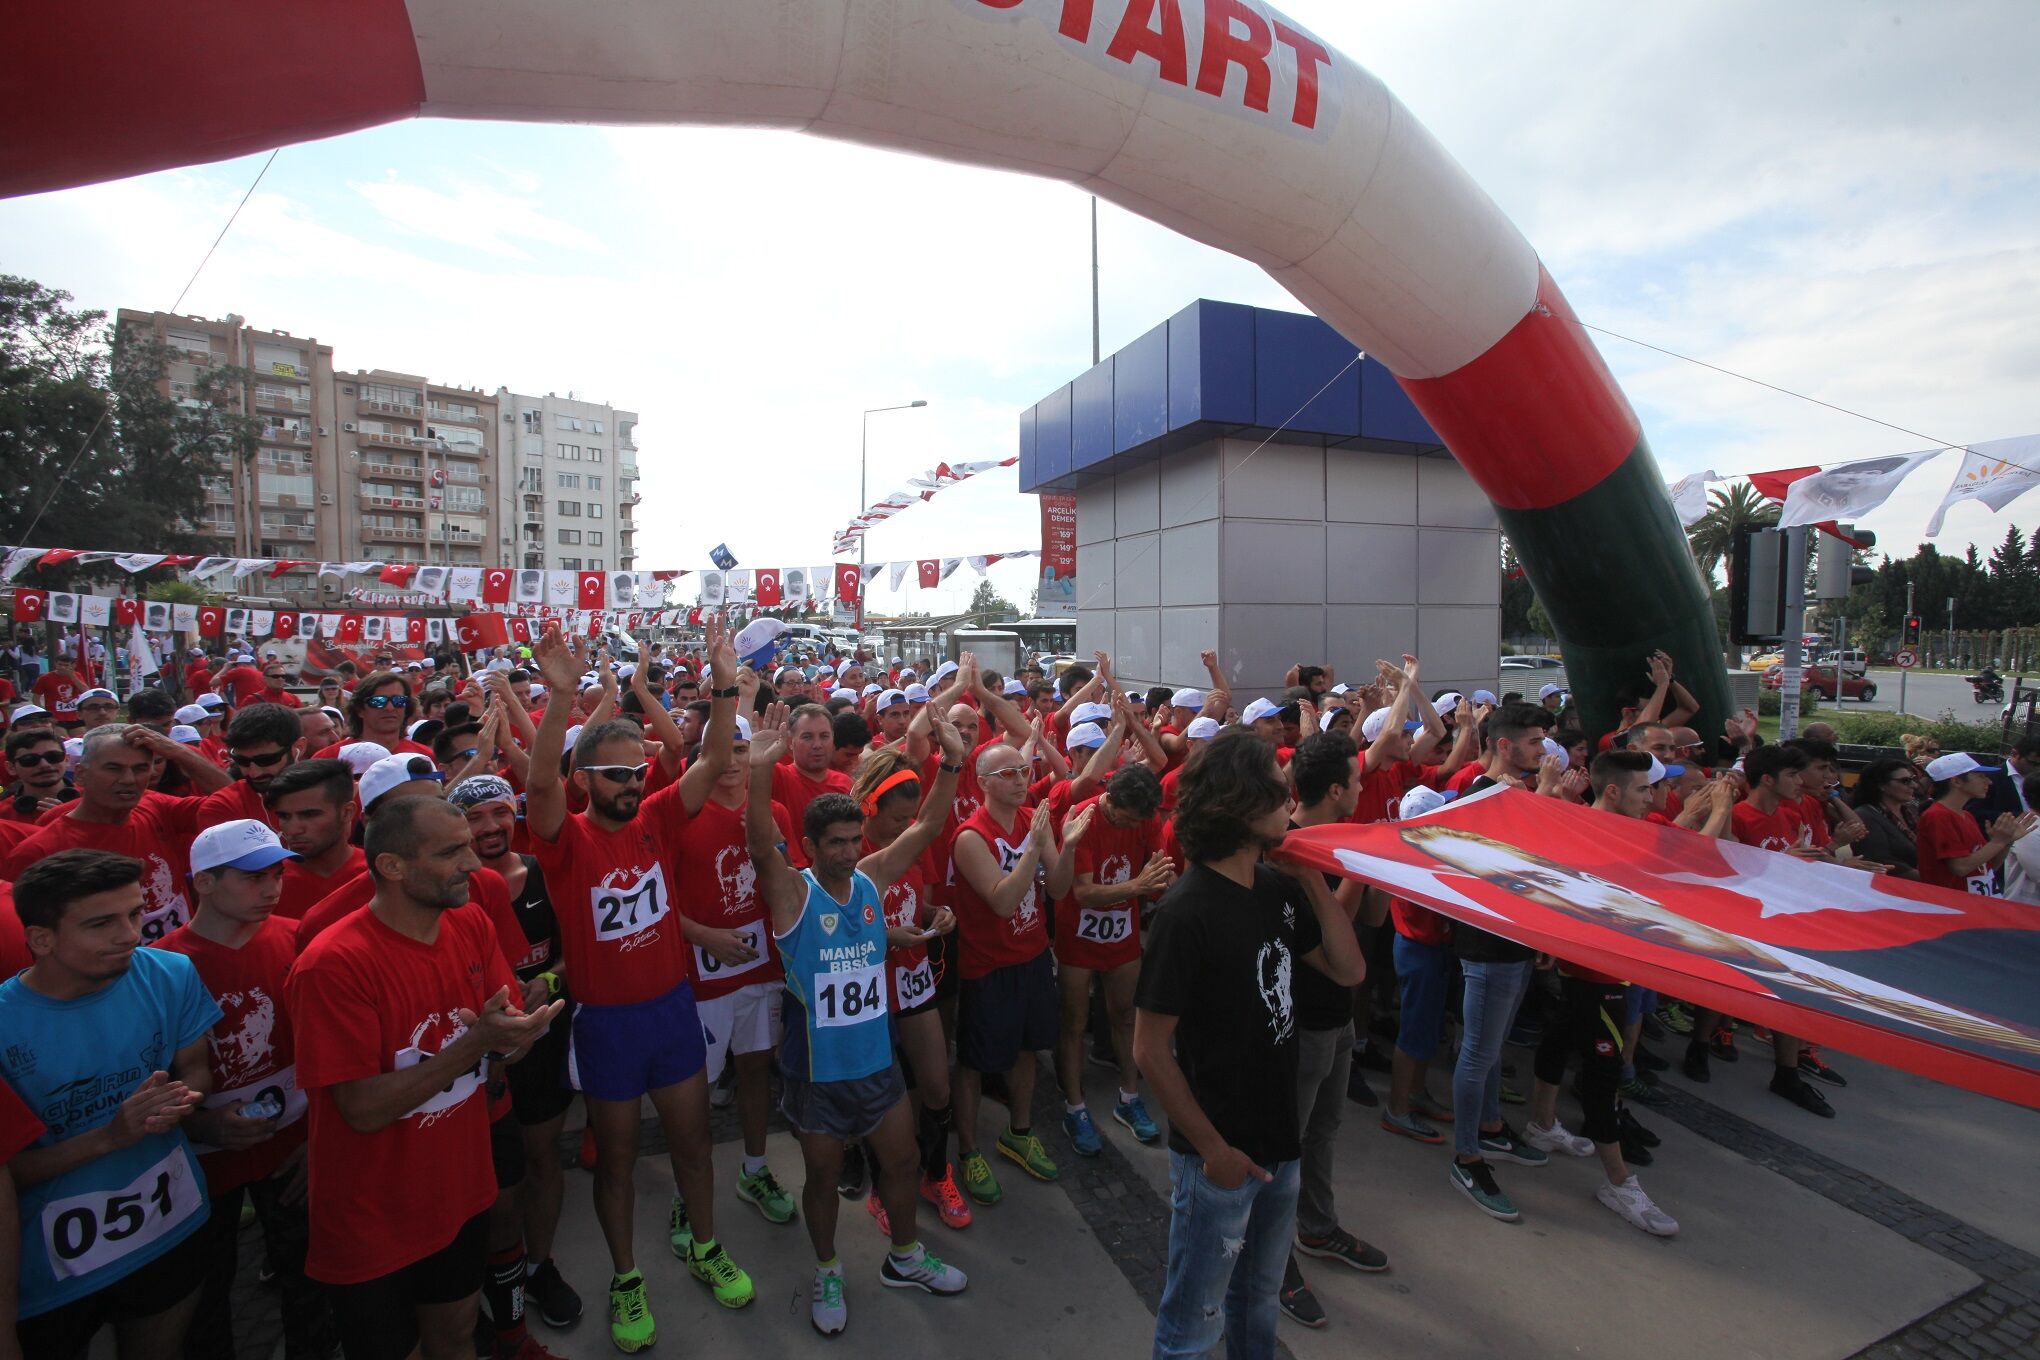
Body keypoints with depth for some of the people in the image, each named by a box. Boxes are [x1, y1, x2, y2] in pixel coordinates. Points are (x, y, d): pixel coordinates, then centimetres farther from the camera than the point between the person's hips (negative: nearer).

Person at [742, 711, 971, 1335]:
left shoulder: (870, 879, -4)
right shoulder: (792, 893, -17)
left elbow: (924, 827, -7)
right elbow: (761, 843, -35)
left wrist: (951, 767, -19)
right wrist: (760, 773, -50)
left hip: (877, 1059, 5)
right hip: (817, 1068, -4)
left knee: (901, 1160, 19)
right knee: (823, 1175, 16)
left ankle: (904, 1257, 44)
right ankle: (827, 1273, 41)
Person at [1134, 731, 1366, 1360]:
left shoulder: (1277, 889, -1)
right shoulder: (1187, 912, -24)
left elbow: (1349, 969, 2)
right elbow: (1149, 1049, -20)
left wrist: (1313, 876, -7)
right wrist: (1212, 1148, -16)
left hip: (1279, 1142, 7)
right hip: (1219, 1155, -7)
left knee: (1258, 1298, 28)